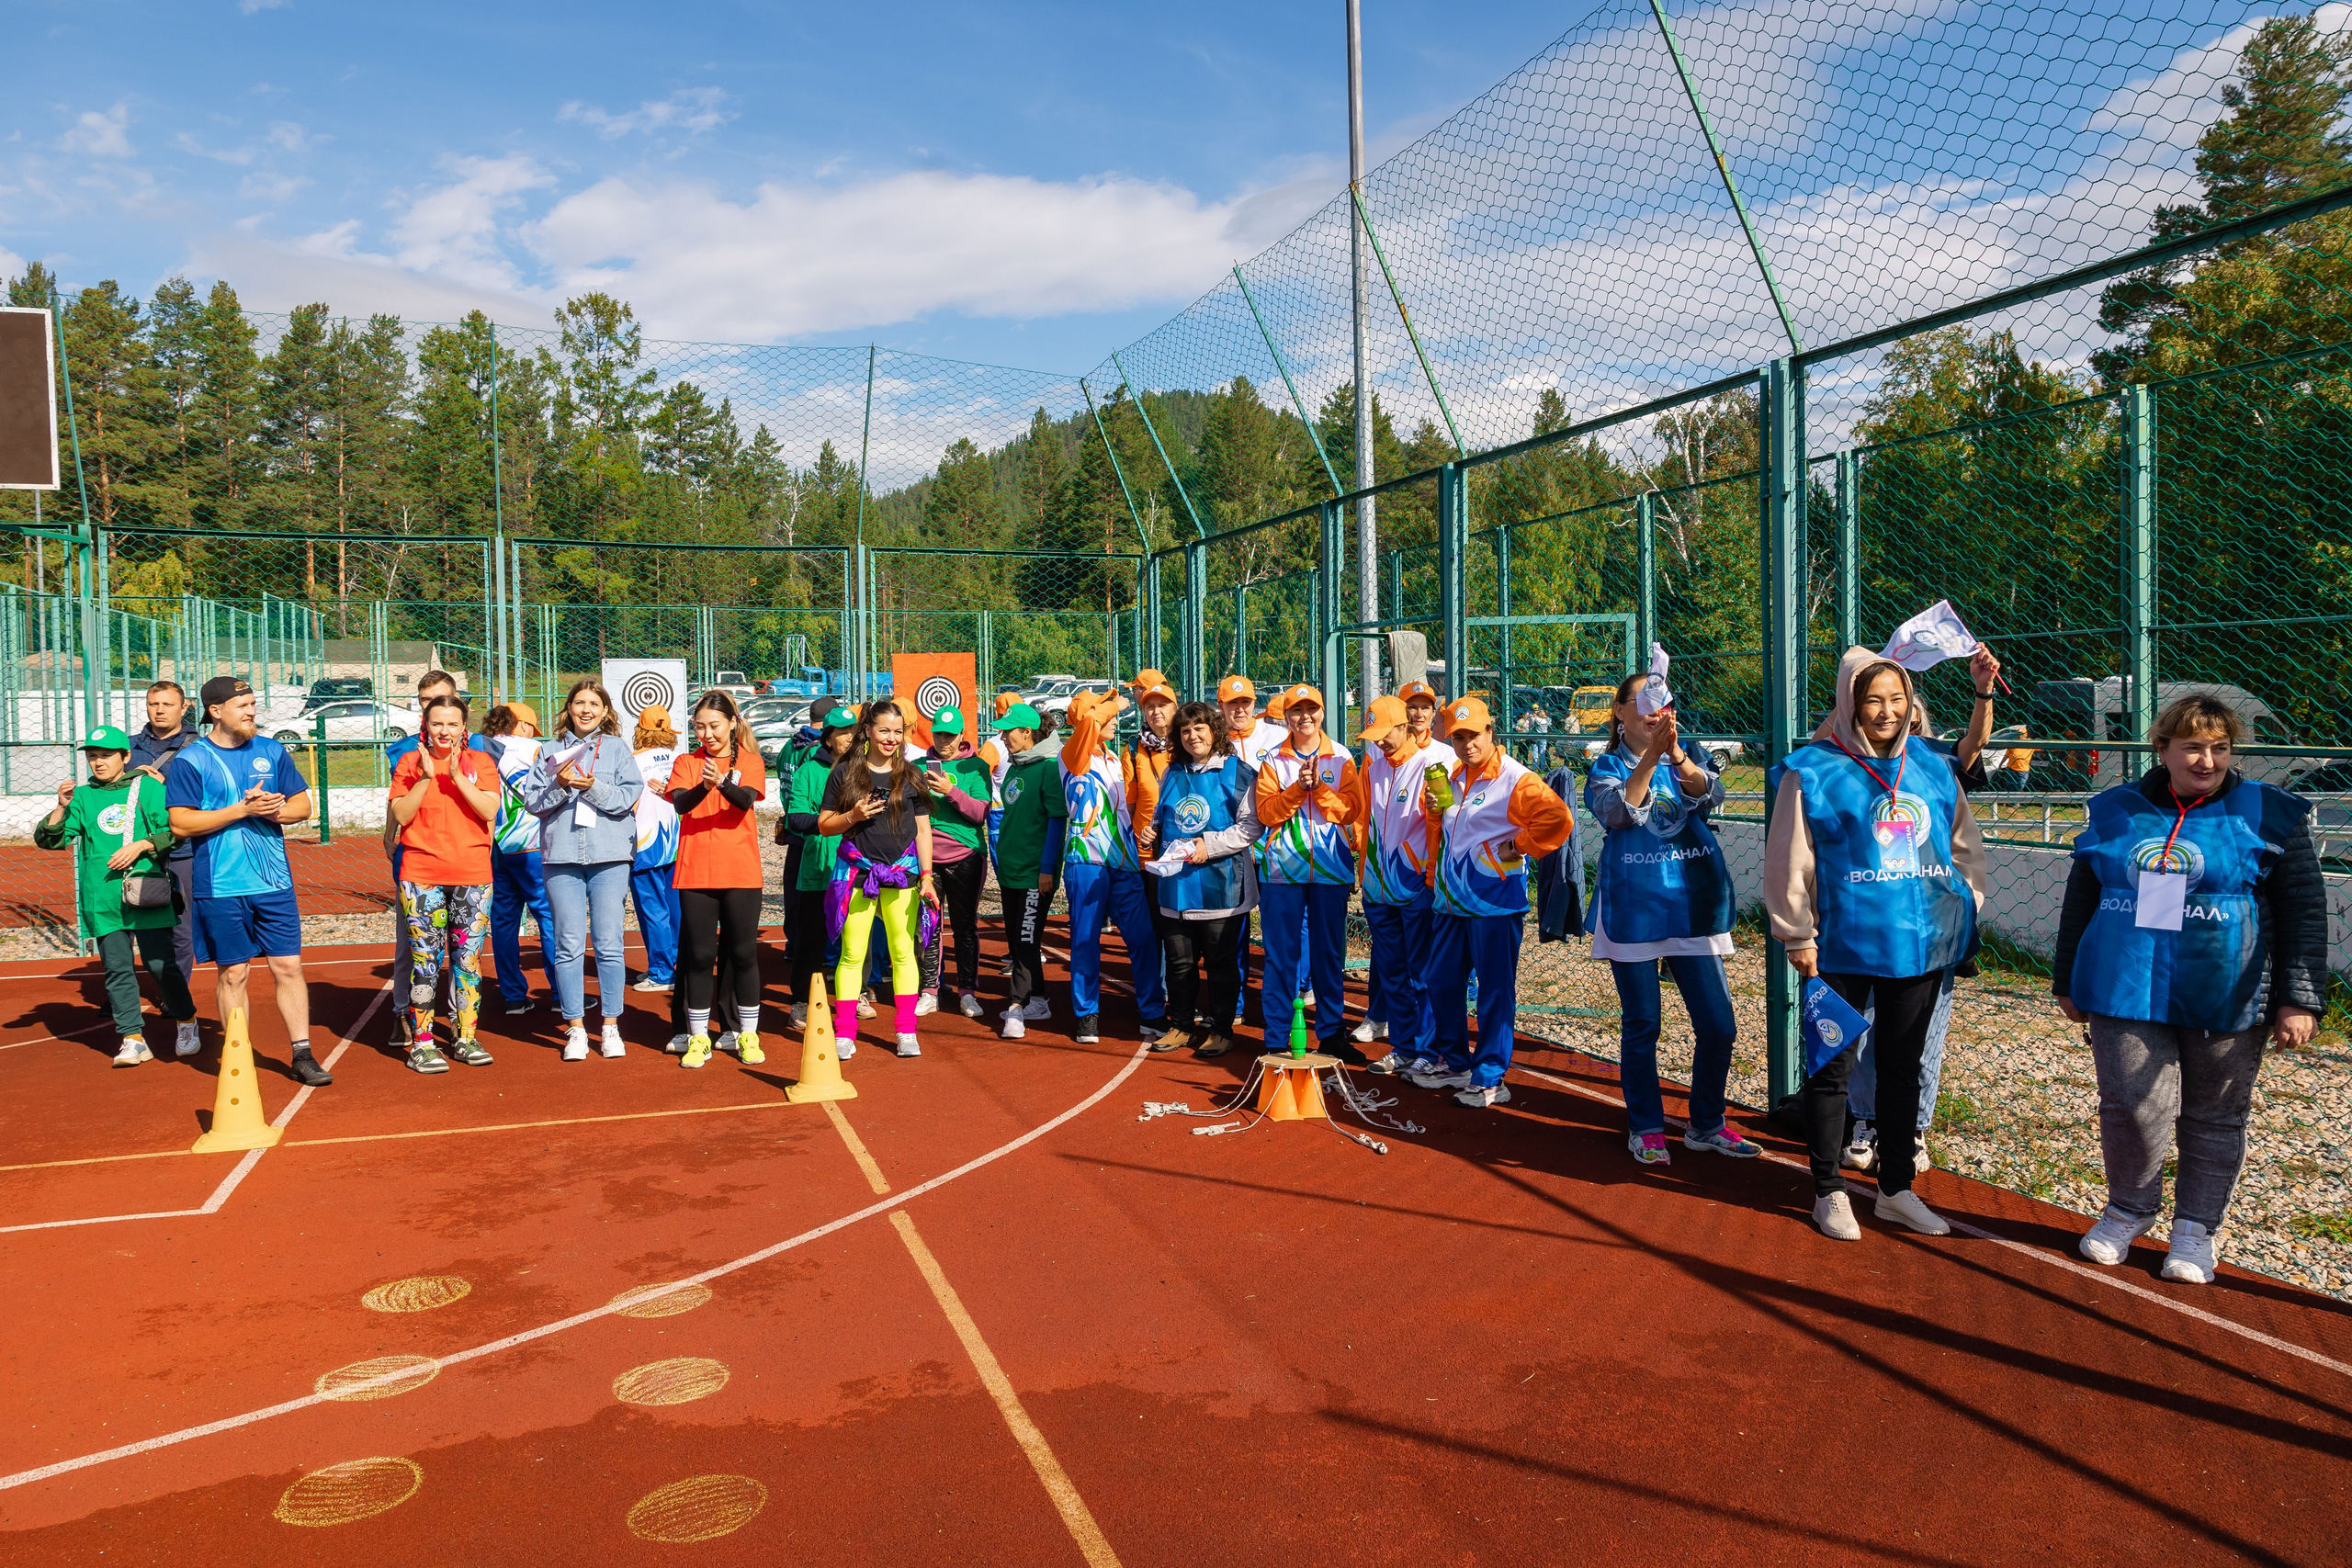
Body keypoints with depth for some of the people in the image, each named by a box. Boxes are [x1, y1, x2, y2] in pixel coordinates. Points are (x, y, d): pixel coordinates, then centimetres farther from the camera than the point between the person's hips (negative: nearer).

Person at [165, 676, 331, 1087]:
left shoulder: (271, 751, 9)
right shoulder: (190, 760, -3)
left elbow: (303, 806, 11)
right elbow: (180, 824, -10)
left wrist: (273, 810, -10)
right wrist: (242, 809, -16)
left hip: (275, 883, 3)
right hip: (221, 888, -3)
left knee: (288, 967, 3)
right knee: (233, 973, 5)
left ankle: (302, 1054, 9)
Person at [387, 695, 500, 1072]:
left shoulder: (480, 762, 7)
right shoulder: (409, 763, 6)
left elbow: (490, 809, -7)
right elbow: (402, 815, -3)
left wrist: (457, 775, -14)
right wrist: (426, 776, -13)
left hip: (472, 876, 1)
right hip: (422, 877, -1)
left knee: (468, 957, 4)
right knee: (424, 959, -2)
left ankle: (465, 1038, 14)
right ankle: (421, 1044, 3)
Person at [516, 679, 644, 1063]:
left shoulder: (617, 750, 8)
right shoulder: (549, 751, 12)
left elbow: (628, 797, -3)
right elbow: (532, 801, 5)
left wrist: (592, 786, -17)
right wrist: (559, 786, -13)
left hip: (609, 857, -1)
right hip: (561, 857, 1)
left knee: (609, 944, -2)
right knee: (569, 945, 1)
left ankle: (611, 1027, 8)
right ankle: (576, 1028, 9)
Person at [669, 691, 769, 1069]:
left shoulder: (750, 762, 4)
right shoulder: (686, 763, 8)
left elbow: (745, 800, -16)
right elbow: (679, 803, -11)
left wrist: (722, 781, -37)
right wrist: (704, 786, -32)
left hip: (742, 873, -1)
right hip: (695, 874, 1)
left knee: (743, 953, 3)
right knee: (700, 955, 4)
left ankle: (748, 1035, 15)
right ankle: (698, 1038, 14)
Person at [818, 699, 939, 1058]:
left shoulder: (911, 776, 8)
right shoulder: (845, 773, 3)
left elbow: (922, 829, 9)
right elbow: (824, 825, 6)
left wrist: (926, 876, 2)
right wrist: (852, 816, -13)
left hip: (902, 873, 1)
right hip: (856, 872, -1)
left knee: (903, 953, 4)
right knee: (852, 954, -1)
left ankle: (906, 1031, 13)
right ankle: (844, 1032, 7)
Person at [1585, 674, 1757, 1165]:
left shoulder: (1691, 757, 7)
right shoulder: (1607, 767, 2)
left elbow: (1711, 795, -14)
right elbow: (1617, 812, -19)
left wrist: (1676, 754, -34)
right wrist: (1650, 759, -32)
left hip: (1693, 904, 2)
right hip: (1633, 908, -2)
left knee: (1719, 1027, 2)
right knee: (1640, 1026, 6)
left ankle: (1706, 1125, 21)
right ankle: (1645, 1128, 21)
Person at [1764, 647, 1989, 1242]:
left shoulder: (1933, 767, 7)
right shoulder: (1813, 771, -8)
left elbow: (1964, 848, 17)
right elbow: (1789, 863, -7)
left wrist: (1965, 910, 10)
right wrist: (1798, 936, -7)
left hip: (1923, 944, 5)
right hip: (1844, 945, -4)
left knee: (1902, 1066, 15)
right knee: (1832, 1067, 5)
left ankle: (1896, 1188, 29)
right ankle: (1829, 1191, 19)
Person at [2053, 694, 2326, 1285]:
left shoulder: (2269, 815, 1)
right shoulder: (2115, 813, 7)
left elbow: (2305, 913, 0)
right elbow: (2079, 901, 15)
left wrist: (2299, 998, -6)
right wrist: (2067, 982, 15)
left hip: (2225, 1000, -1)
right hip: (2127, 992, 1)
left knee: (2214, 1119, 9)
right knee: (2131, 1105, -4)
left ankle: (2197, 1227, 25)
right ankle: (2130, 1209, 19)